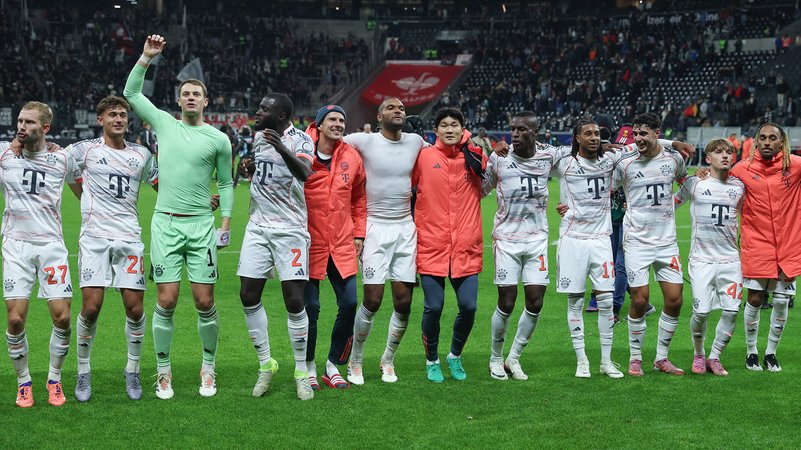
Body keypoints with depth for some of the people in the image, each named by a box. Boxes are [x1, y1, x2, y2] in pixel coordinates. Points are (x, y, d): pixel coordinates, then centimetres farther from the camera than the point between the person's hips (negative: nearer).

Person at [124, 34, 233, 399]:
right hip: (165, 223, 0)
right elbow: (130, 94, 10)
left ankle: (208, 369, 15)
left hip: (201, 225, 0)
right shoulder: (164, 123, 8)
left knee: (205, 302, -1)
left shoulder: (218, 139, 5)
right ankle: (163, 372, 8)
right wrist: (146, 58, 1)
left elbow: (225, 183, 11)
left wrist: (226, 223, 4)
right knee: (166, 301, -3)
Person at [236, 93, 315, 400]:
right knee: (248, 297, 2)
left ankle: (301, 372, 6)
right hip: (258, 227, 6)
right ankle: (265, 365, 17)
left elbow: (304, 173, -33)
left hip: (290, 229, -6)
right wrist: (249, 168, 5)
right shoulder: (258, 136, 9)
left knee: (294, 301, -8)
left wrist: (282, 149, -50)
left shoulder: (299, 139, -12)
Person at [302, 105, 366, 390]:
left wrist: (358, 233, 12)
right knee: (310, 307, 0)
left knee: (349, 304, -1)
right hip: (310, 243, -3)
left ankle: (333, 366, 14)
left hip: (342, 244, 3)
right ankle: (309, 367, 17)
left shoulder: (352, 158, 4)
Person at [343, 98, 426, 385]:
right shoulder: (364, 141, -6)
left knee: (404, 301, 2)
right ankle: (355, 361, 12)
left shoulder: (416, 143, 6)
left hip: (406, 229, 4)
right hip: (376, 228, -4)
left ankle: (388, 360, 22)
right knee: (372, 300, -7)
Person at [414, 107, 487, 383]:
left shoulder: (475, 158, 5)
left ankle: (455, 356, 25)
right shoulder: (424, 157, 1)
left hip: (466, 248, 2)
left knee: (468, 307, -2)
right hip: (431, 246, -2)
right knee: (433, 307, -4)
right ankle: (432, 361, 20)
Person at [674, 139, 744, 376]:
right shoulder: (695, 183, 2)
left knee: (731, 311, -5)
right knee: (701, 312, -9)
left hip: (730, 258, 3)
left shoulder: (739, 186, 8)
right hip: (702, 258, -2)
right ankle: (698, 354, 18)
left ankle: (714, 357, 14)